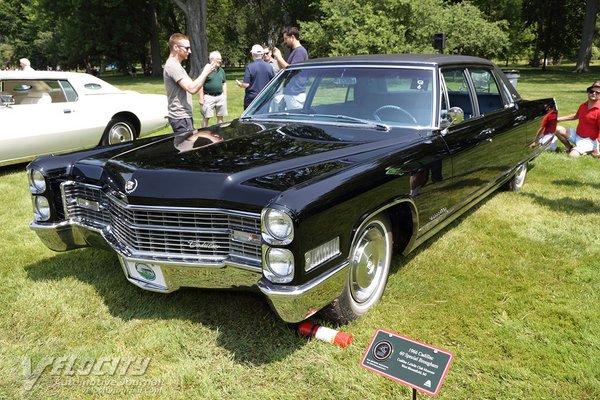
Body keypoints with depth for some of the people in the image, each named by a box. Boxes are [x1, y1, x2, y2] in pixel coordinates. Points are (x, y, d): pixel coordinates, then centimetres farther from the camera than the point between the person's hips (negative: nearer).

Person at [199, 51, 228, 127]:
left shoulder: (221, 70, 14)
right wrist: (201, 98, -12)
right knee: (206, 117, -3)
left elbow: (224, 83, 21)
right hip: (208, 97, -5)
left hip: (220, 96, 6)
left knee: (220, 116, 9)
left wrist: (225, 95, 12)